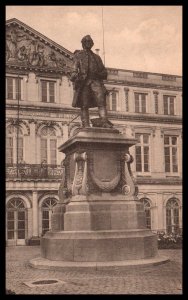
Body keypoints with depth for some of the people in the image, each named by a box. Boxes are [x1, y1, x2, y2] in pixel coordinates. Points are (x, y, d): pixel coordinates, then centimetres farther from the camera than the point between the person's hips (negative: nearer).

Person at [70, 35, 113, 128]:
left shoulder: (96, 57, 28)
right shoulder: (78, 55, 19)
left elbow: (104, 71, 26)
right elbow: (75, 68, 3)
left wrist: (99, 74, 5)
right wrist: (74, 76, -17)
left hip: (95, 81, 2)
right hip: (83, 81, -2)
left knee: (101, 100, -17)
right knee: (84, 105, -7)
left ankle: (104, 121, -28)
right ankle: (86, 125, -9)